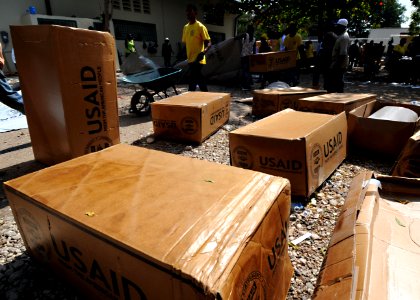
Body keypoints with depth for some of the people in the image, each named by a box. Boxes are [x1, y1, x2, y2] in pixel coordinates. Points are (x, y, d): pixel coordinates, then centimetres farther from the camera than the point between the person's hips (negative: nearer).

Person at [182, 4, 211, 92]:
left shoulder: (200, 26, -7)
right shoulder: (185, 27, 15)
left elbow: (208, 43, -11)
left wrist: (203, 52, -29)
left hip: (198, 60, -7)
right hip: (190, 60, 7)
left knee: (192, 81, -13)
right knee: (200, 80, 13)